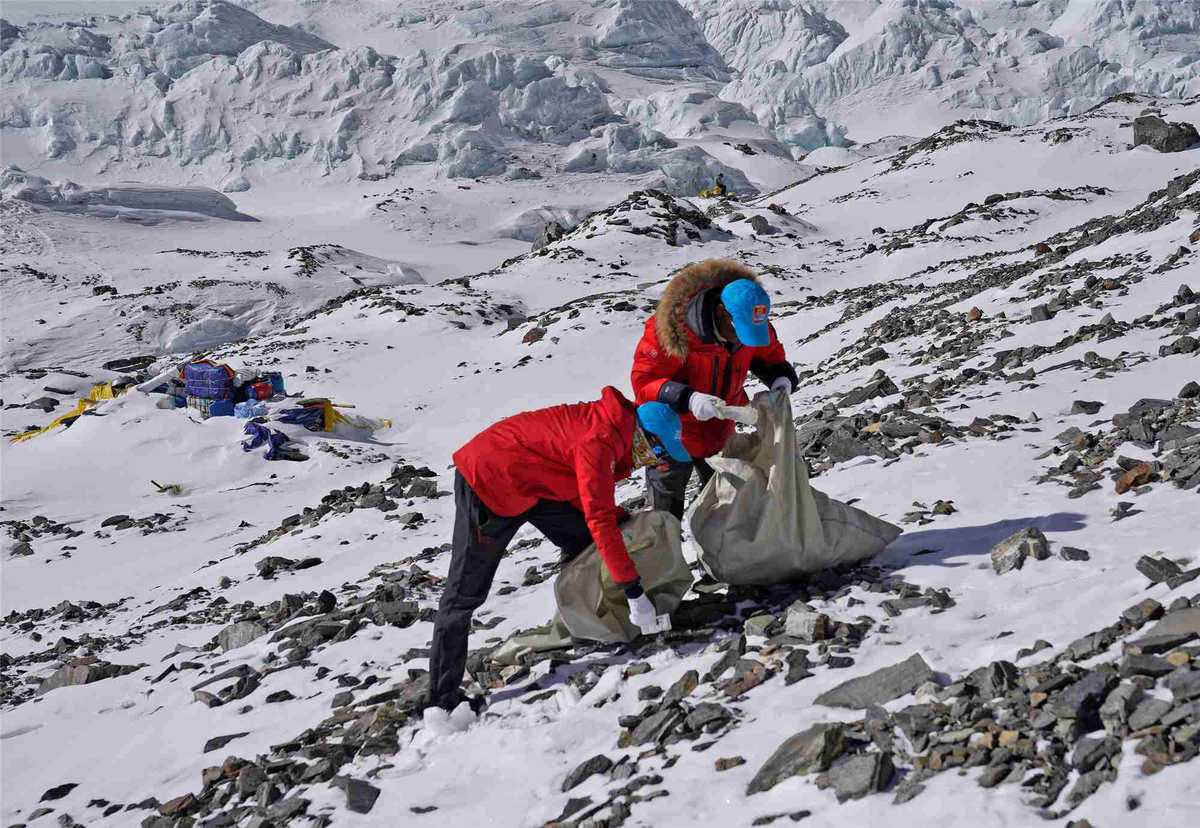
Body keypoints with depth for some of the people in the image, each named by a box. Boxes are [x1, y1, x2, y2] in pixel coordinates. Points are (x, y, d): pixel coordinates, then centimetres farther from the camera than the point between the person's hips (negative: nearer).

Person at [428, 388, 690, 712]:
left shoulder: (613, 432, 1)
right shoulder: (600, 441, -28)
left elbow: (592, 502, 11)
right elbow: (600, 519, -31)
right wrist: (633, 591, -29)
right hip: (487, 478, -10)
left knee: (584, 544, 5)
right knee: (466, 591, -6)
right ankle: (443, 696, -1)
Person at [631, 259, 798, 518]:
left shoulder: (754, 323, -15)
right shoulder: (672, 326, -33)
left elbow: (771, 358, 5)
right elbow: (643, 382, -29)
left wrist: (782, 380, -20)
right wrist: (688, 399, -45)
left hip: (720, 434, 5)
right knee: (667, 508, 10)